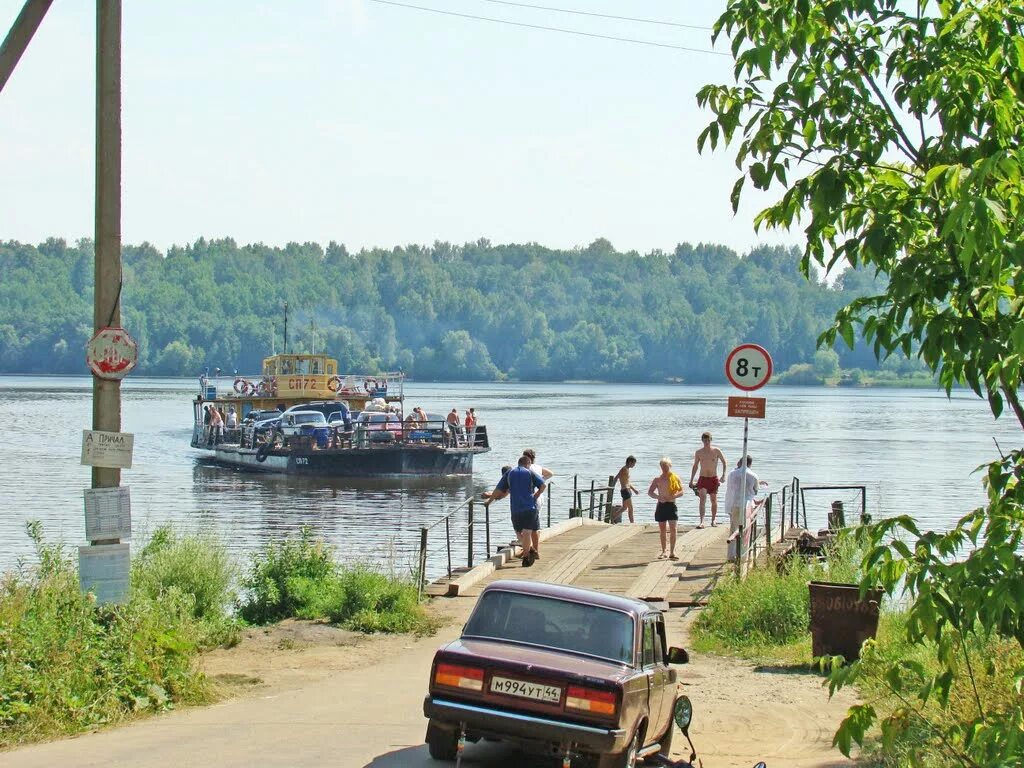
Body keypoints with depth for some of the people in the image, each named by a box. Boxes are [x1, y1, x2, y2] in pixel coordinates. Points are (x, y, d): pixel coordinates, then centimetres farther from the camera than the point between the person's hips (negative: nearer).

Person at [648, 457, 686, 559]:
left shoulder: (676, 478, 2)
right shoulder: (658, 479, 3)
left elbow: (681, 491, -1)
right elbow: (650, 492, 2)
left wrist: (674, 496, -21)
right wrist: (658, 497, -16)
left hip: (671, 505, -1)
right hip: (661, 505, 1)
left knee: (673, 529, -5)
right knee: (662, 530, 5)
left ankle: (672, 552, -2)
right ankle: (664, 551, 15)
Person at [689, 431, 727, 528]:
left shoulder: (716, 451, -5)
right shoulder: (699, 452, 0)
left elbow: (724, 462, 7)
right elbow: (695, 466, 11)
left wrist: (723, 475, -5)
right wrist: (691, 480, 11)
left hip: (714, 479, 0)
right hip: (703, 478, 0)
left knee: (714, 501, 8)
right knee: (703, 499, -19)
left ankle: (713, 521, 25)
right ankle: (702, 521, -27)